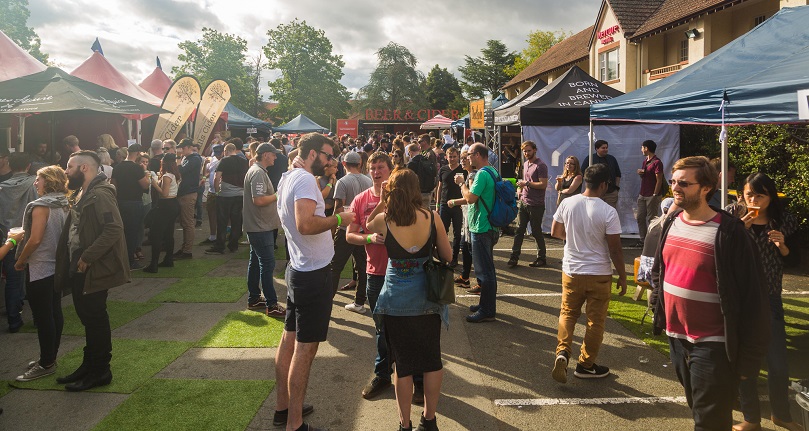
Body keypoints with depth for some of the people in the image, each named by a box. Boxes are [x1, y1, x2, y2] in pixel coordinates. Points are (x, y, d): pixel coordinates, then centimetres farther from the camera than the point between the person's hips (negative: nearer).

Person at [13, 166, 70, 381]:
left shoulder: (40, 206, -16)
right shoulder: (64, 205, 7)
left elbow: (35, 239, -22)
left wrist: (20, 261, -9)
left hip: (40, 268, -8)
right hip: (57, 265, 8)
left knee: (43, 317, -1)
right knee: (55, 313, 13)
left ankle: (46, 364, 7)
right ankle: (50, 357, 24)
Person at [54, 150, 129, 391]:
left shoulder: (100, 194, -18)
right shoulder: (79, 194, 14)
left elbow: (114, 228, -28)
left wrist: (87, 257, -25)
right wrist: (75, 261, 10)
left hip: (93, 270, -10)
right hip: (78, 268, 10)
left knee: (95, 319, 1)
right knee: (87, 317, 18)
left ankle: (100, 371, 13)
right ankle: (89, 366, 31)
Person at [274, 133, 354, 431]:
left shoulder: (288, 178, 11)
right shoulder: (305, 180, -18)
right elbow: (305, 224, -32)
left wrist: (321, 196, 13)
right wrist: (338, 219, -19)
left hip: (297, 269, 10)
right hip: (314, 274, -10)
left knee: (290, 339, 17)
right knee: (305, 349, -3)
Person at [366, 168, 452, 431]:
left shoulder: (383, 220, -13)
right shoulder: (432, 218, -11)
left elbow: (367, 226, 12)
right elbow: (447, 256, -1)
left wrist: (382, 204, 2)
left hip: (396, 299, -1)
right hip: (427, 297, 1)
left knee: (403, 364, 11)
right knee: (432, 360, 16)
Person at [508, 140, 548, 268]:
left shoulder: (540, 165, -12)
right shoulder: (526, 164, 15)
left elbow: (543, 184, -19)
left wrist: (526, 183, -19)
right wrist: (521, 188, 8)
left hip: (536, 205, -7)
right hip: (523, 202, 8)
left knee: (536, 232, 2)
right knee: (519, 230, 6)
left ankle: (541, 258, 14)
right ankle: (514, 257, 10)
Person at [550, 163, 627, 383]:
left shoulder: (567, 203, -7)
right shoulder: (608, 212, -17)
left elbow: (555, 232, 6)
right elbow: (615, 249, -12)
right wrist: (622, 276, 0)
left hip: (571, 271, 3)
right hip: (599, 274, -3)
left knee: (568, 313, 18)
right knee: (595, 320, 12)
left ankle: (562, 352, -2)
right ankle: (586, 365, 22)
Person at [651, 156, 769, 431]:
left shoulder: (728, 232, -17)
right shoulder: (672, 223, 2)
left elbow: (753, 296, -15)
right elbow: (658, 271, 15)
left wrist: (749, 357, -13)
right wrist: (658, 311, 9)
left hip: (712, 346, -6)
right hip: (676, 336, 6)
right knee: (696, 409, 24)